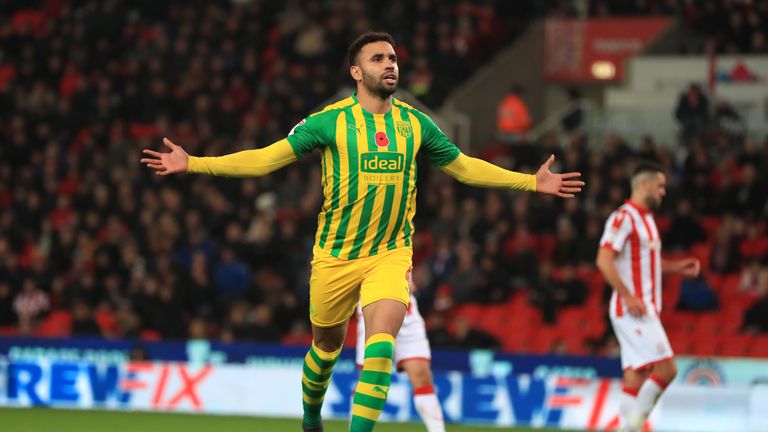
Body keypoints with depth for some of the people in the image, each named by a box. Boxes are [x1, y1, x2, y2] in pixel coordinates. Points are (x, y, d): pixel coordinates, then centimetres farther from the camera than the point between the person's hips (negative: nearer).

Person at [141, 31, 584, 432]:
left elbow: (463, 166, 17)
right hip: (335, 257, -1)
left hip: (391, 254, 1)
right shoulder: (330, 121, -6)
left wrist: (533, 182, 16)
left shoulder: (415, 123, 3)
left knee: (382, 337, -21)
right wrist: (192, 164, -15)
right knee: (328, 343, 13)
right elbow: (266, 158, -7)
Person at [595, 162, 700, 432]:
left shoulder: (646, 218, 19)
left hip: (645, 309, 10)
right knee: (666, 368, -15)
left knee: (637, 374, 7)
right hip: (632, 309, -10)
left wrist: (677, 267, 16)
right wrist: (628, 297, -24)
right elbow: (604, 260, -20)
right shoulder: (624, 217, -12)